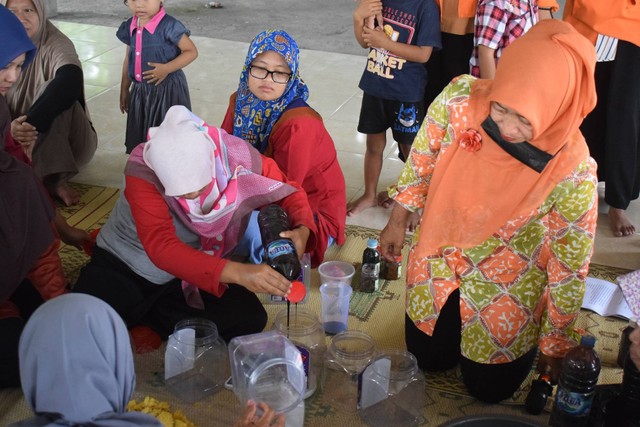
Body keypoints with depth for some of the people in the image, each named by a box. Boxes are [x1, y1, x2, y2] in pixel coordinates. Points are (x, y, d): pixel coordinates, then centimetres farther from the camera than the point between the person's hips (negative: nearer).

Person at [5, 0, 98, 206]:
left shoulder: (56, 45, -16)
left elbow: (71, 81, -38)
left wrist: (32, 123, -49)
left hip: (66, 139, -2)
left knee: (52, 90, -30)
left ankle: (52, 178, -32)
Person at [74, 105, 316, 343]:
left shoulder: (237, 156, -23)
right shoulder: (142, 169, -30)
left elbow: (290, 191, -8)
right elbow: (160, 247, -40)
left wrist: (302, 230, -32)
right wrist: (238, 273, -53)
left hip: (195, 268, 4)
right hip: (123, 265, -3)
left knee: (250, 320, -18)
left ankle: (141, 314, 3)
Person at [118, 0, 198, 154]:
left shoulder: (169, 26, -17)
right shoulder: (129, 27, 4)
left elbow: (192, 51, -12)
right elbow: (129, 60, 14)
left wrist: (167, 69, -23)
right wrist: (124, 90, 18)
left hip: (167, 90, -6)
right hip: (140, 91, 6)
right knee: (141, 134, 16)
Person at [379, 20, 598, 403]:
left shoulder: (573, 171, -32)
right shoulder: (458, 99, -28)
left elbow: (570, 268, -17)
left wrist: (556, 345, -5)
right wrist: (397, 224, 6)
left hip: (508, 287, -2)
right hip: (437, 260, 3)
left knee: (489, 387, 17)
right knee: (428, 358, 21)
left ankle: (530, 337, 42)